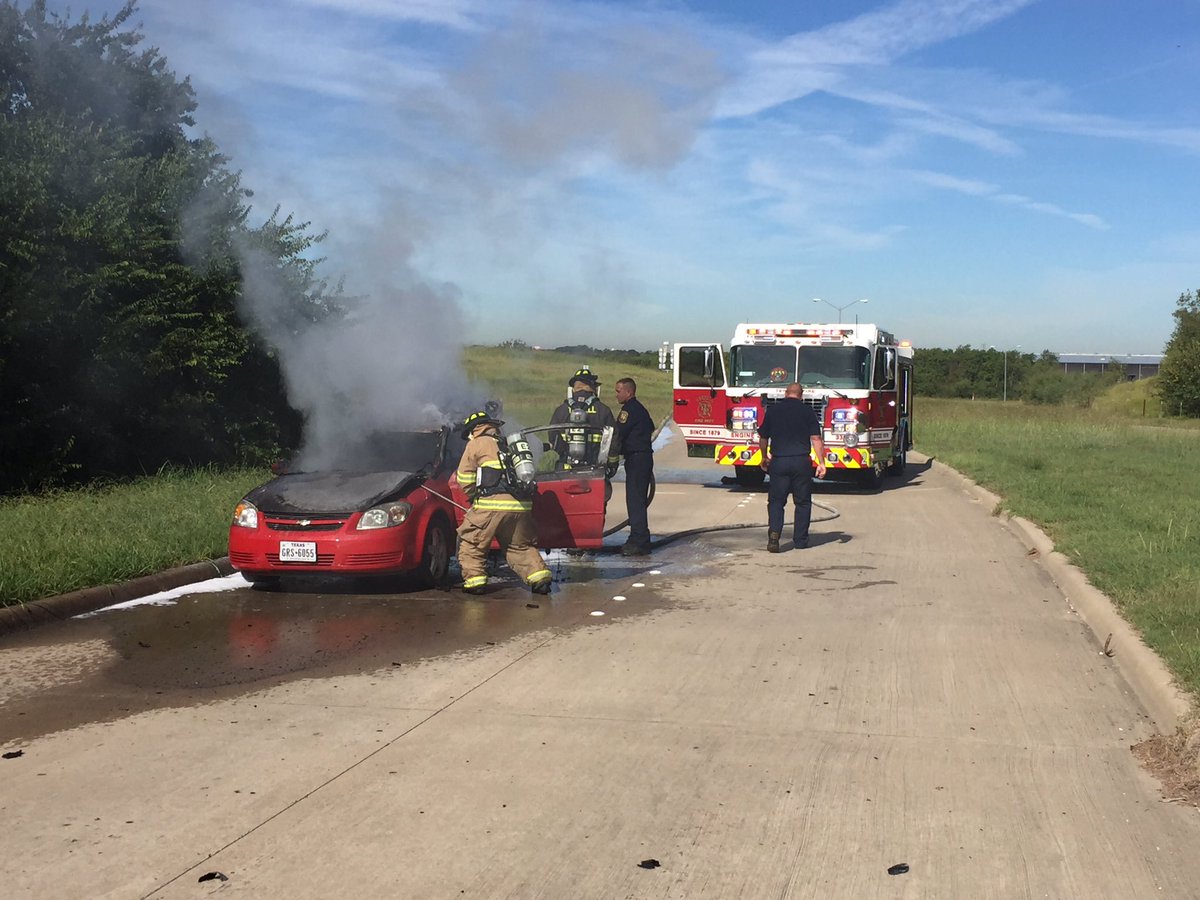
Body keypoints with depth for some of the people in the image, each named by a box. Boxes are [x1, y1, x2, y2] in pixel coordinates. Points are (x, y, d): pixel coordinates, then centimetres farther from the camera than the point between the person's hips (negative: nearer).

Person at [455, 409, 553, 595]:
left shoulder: (477, 443, 9)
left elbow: (464, 478, 5)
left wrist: (474, 496, 20)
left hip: (492, 505, -6)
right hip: (521, 505, 6)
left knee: (470, 542, 9)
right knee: (521, 546, 18)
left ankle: (474, 580, 4)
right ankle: (539, 576, 4)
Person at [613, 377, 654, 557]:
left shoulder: (629, 409, -13)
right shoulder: (639, 408, 19)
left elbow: (618, 434, -16)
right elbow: (651, 428, 29)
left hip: (636, 459, -10)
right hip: (644, 456, 10)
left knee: (635, 500, -11)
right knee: (637, 500, 13)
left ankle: (639, 543, -14)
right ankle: (639, 540, 16)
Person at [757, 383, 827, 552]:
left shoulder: (772, 410, 6)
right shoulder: (807, 411, 2)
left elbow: (763, 438, 11)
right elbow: (816, 439, -4)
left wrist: (765, 457, 27)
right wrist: (821, 463, -2)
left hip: (778, 461, 0)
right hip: (801, 462, 0)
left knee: (776, 501, 6)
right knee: (802, 502, 11)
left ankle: (774, 534, -13)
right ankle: (800, 540, 13)